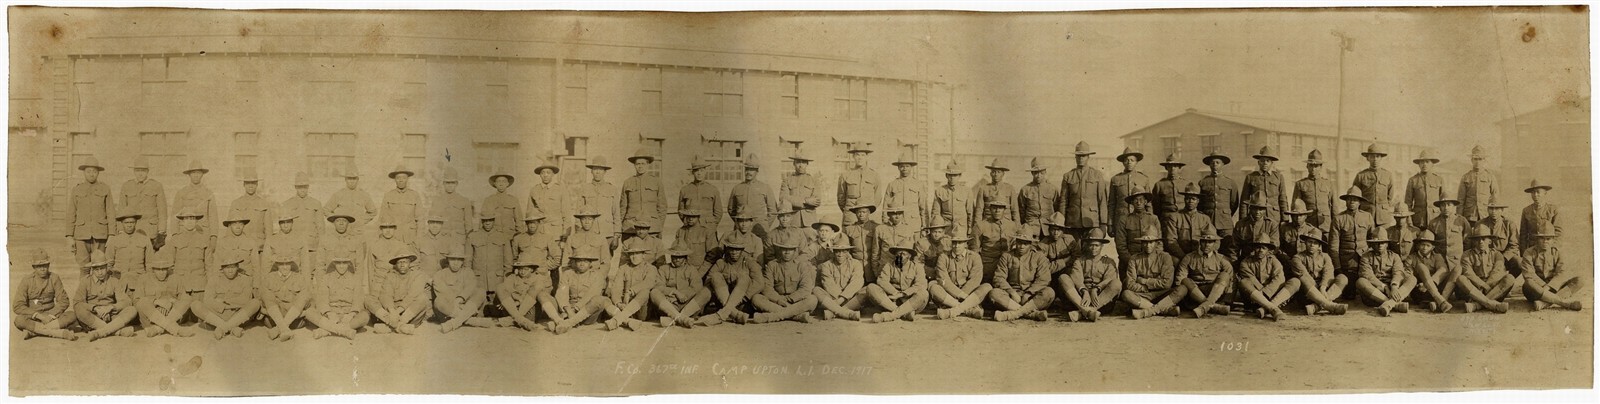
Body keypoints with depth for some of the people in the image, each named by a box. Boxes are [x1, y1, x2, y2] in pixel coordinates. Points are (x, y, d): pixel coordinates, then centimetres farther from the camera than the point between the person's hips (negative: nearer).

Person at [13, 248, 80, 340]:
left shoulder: (54, 278, 0)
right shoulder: (26, 281, -4)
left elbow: (64, 301, 0)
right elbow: (18, 307, -10)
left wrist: (51, 315, -16)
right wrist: (39, 316, -22)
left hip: (51, 316, 2)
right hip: (32, 318, -2)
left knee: (72, 315, -26)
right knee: (18, 320, -35)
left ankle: (32, 331, -30)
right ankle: (59, 332, -38)